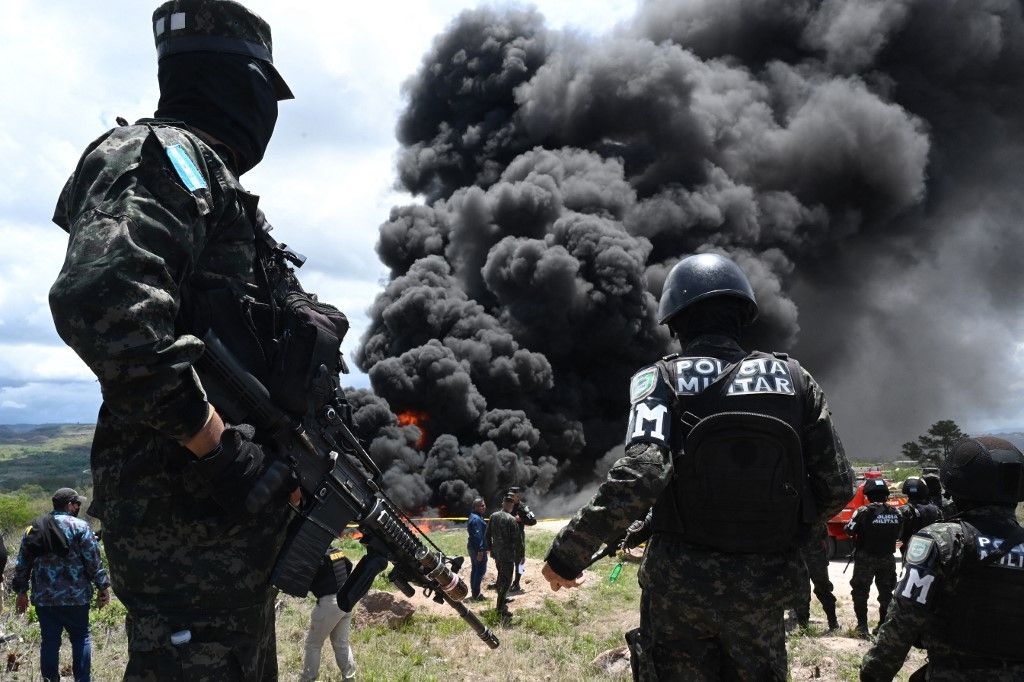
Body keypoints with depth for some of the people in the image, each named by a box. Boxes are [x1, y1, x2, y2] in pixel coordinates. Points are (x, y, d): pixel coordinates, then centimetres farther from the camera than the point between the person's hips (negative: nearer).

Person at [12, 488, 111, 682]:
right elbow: (93, 560, -10)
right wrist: (103, 587, -3)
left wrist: (21, 592, 18)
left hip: (43, 598, 4)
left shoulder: (33, 528, 9)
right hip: (75, 597, -4)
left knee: (49, 641, 11)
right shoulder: (79, 526, -7)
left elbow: (22, 563, 11)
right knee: (81, 638, 7)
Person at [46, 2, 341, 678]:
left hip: (243, 497, 10)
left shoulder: (215, 182, 21)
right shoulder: (164, 154, -9)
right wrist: (217, 443, -23)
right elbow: (101, 302, -28)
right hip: (190, 512, -10)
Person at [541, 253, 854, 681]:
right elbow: (837, 487, 1)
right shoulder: (792, 379, 0)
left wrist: (568, 551, -15)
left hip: (679, 584, -2)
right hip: (762, 589, 2)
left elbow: (639, 476, -23)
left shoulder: (663, 380, -8)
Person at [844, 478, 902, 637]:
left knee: (860, 593, 7)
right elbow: (898, 535, 5)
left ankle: (862, 626, 3)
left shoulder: (863, 512, -18)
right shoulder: (896, 513, -5)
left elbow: (849, 530, -11)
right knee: (886, 593, 18)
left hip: (865, 559, -4)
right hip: (887, 559, 4)